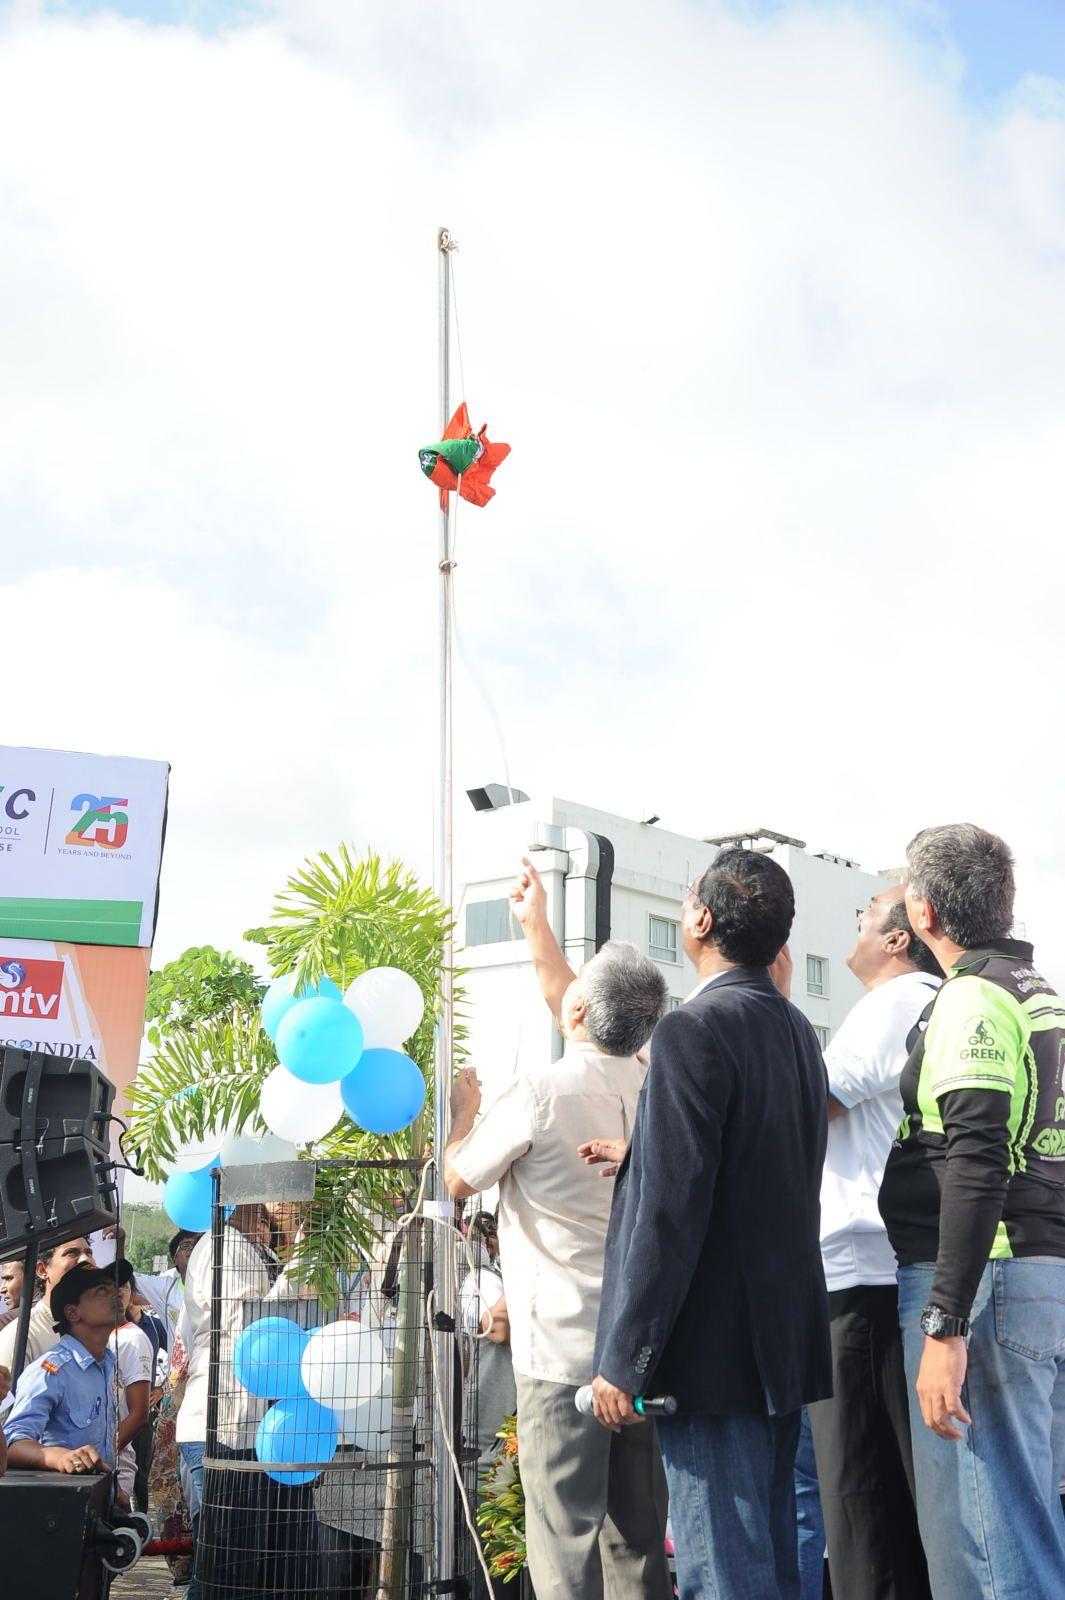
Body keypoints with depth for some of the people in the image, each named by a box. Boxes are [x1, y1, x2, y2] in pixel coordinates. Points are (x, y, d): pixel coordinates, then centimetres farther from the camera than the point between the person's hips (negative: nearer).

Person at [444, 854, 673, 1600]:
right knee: (638, 1536, 12)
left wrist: (465, 1111, 18)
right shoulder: (646, 1082, 5)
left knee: (565, 1537, -3)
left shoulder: (540, 1093, -14)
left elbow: (460, 1179, 0)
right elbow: (576, 1014, 25)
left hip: (562, 1348, -6)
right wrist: (536, 923, 34)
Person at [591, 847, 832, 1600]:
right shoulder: (798, 1031, 12)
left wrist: (624, 1362, -16)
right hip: (787, 1342, 9)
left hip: (714, 1348, -9)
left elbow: (670, 1213, -20)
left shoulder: (694, 1032, -15)